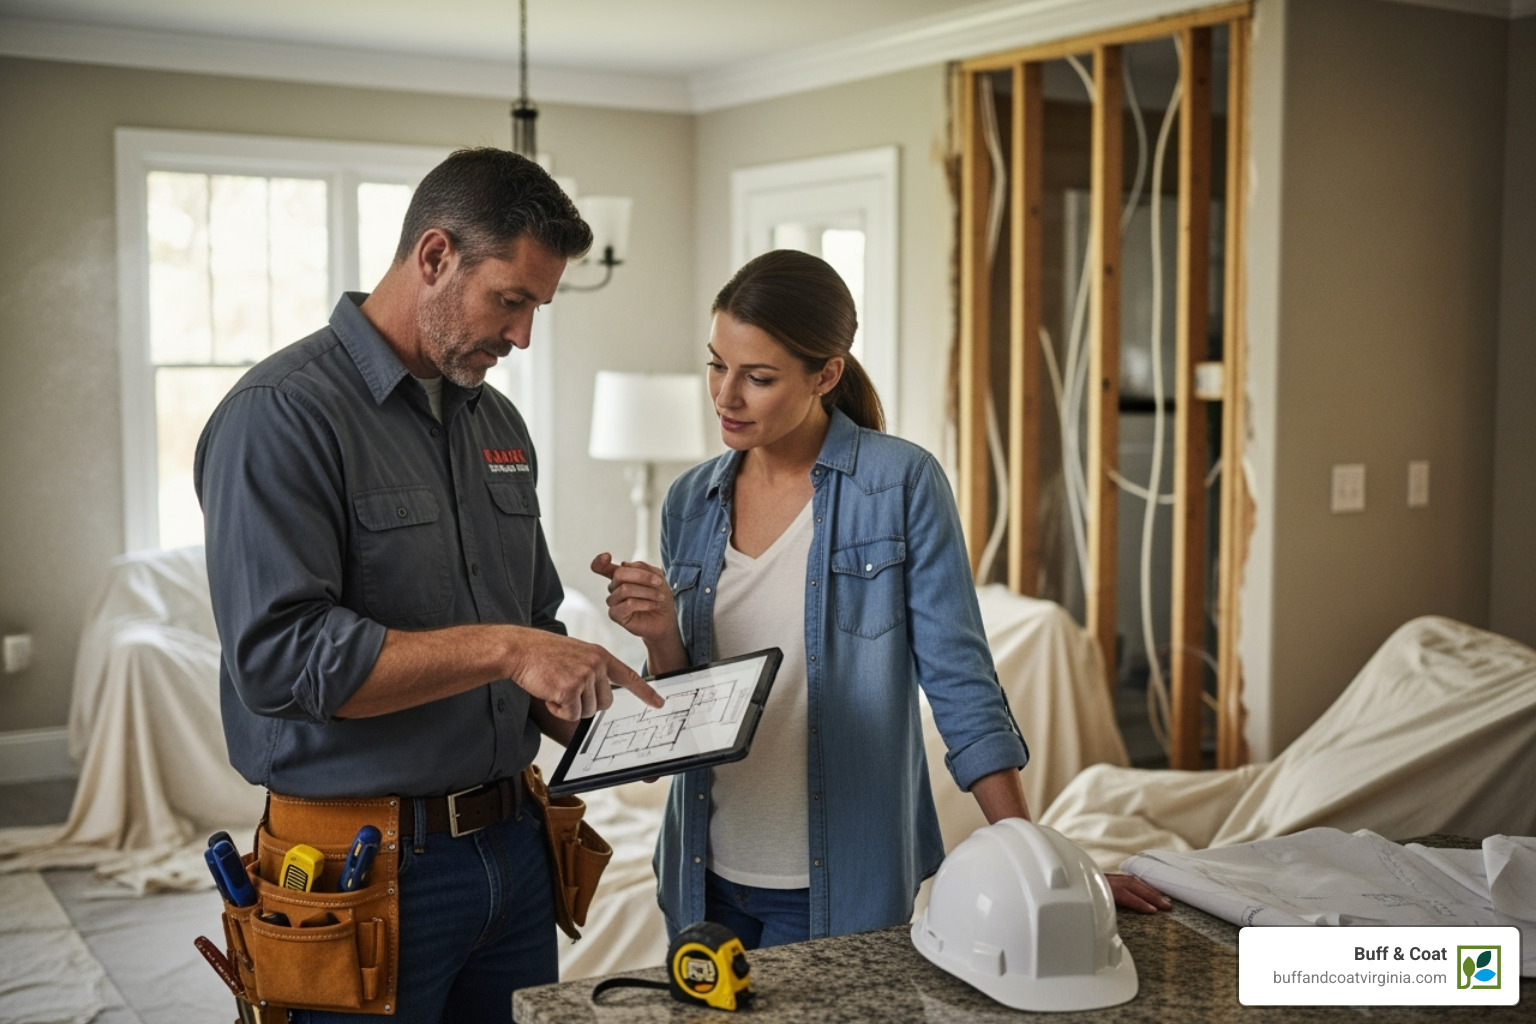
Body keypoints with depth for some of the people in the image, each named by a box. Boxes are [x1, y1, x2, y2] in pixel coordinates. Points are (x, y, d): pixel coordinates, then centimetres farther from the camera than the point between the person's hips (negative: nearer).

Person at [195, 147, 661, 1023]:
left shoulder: (498, 423, 11)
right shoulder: (282, 415, -13)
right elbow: (279, 657, -23)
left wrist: (604, 715, 0)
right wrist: (500, 649, -24)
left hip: (513, 844, 7)